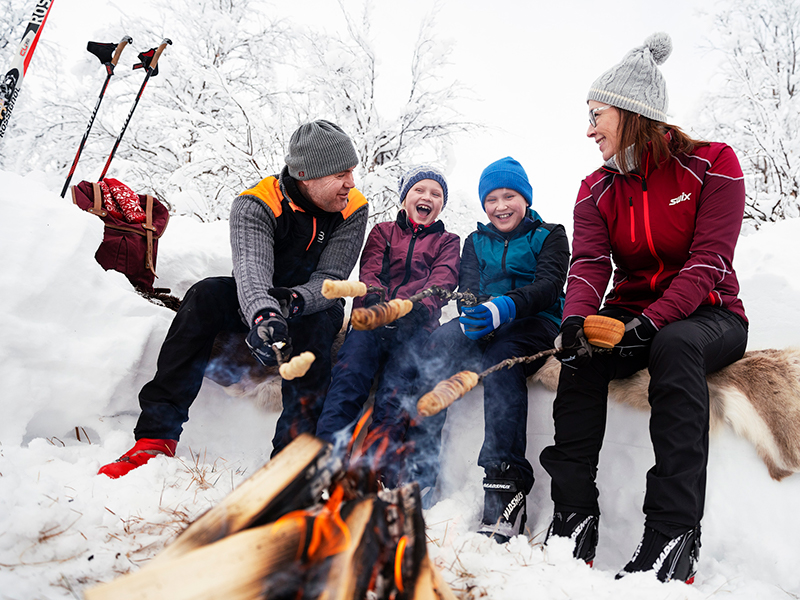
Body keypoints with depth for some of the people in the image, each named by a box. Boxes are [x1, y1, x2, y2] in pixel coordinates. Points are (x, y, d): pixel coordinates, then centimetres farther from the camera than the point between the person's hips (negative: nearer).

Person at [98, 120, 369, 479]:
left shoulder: (353, 210, -13)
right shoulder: (256, 204, -19)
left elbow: (331, 279, -19)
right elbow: (251, 269, -37)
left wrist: (294, 301, -43)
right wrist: (264, 315, -60)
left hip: (314, 309, 0)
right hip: (255, 307, 0)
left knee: (314, 326, -35)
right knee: (206, 295, -28)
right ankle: (156, 437, -29)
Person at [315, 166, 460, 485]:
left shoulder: (447, 242, 25)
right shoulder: (382, 232, 27)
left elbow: (442, 282, 6)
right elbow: (368, 274, 11)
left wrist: (408, 305, -16)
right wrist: (376, 301, -15)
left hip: (416, 324, 0)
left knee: (396, 384, -26)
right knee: (350, 371, -27)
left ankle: (379, 469, -36)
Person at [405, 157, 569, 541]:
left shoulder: (550, 236, 13)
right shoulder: (476, 242, 24)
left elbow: (549, 286, -6)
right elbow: (468, 286, 7)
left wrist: (505, 307, -28)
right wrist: (474, 313, -19)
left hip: (533, 326, -3)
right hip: (485, 325, 3)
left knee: (500, 357, -37)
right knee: (438, 344, -30)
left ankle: (507, 484, -41)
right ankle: (417, 466, -33)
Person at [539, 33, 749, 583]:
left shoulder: (712, 165, -5)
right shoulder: (597, 190, 6)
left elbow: (708, 262, -17)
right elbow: (589, 264, -10)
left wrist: (654, 321, -33)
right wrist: (577, 318, -32)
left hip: (706, 316, -3)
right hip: (630, 315, 3)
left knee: (675, 345, -37)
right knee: (581, 351, -29)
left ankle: (675, 533, -36)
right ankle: (575, 515, -28)